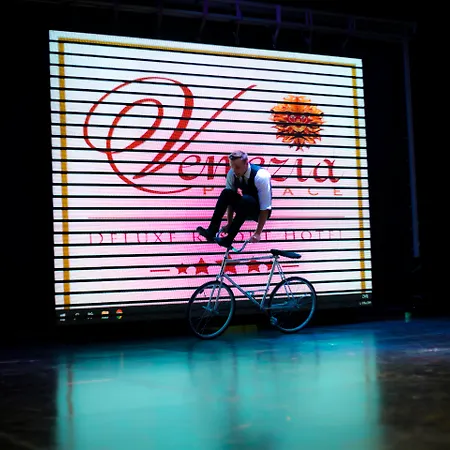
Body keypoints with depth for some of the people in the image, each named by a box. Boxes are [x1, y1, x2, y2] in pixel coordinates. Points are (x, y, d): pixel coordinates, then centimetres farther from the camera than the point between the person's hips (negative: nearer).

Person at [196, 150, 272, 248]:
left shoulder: (261, 176, -27)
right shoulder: (232, 174, -12)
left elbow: (265, 208, -27)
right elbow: (230, 200, -5)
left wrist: (258, 233, -30)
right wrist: (229, 224, -11)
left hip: (258, 211, -5)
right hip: (244, 207, 5)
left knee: (246, 200, -37)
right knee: (226, 193, -23)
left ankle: (228, 239, -34)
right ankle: (211, 232, -29)